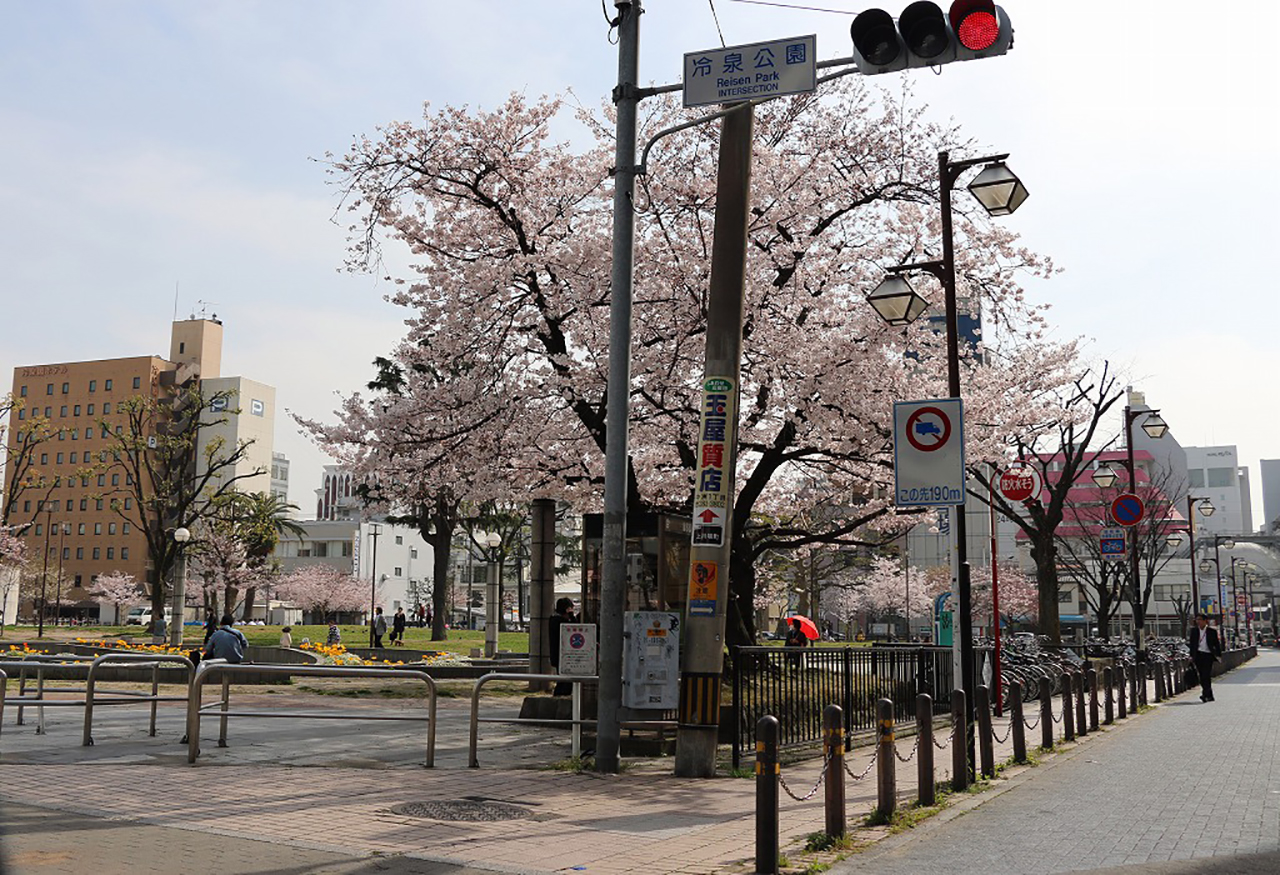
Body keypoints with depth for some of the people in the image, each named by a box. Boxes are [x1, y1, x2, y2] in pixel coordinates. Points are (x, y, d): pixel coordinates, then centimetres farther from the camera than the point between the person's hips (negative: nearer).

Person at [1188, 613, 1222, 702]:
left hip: (1208, 655, -4)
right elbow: (1192, 644, 12)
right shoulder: (1194, 631, 10)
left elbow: (1217, 644, 2)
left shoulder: (1212, 631, 0)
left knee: (1206, 675, -12)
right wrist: (1192, 656, 8)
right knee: (1202, 676, 5)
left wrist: (1218, 655, -3)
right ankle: (1209, 696, 15)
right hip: (1198, 655, 4)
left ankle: (1205, 694, -16)